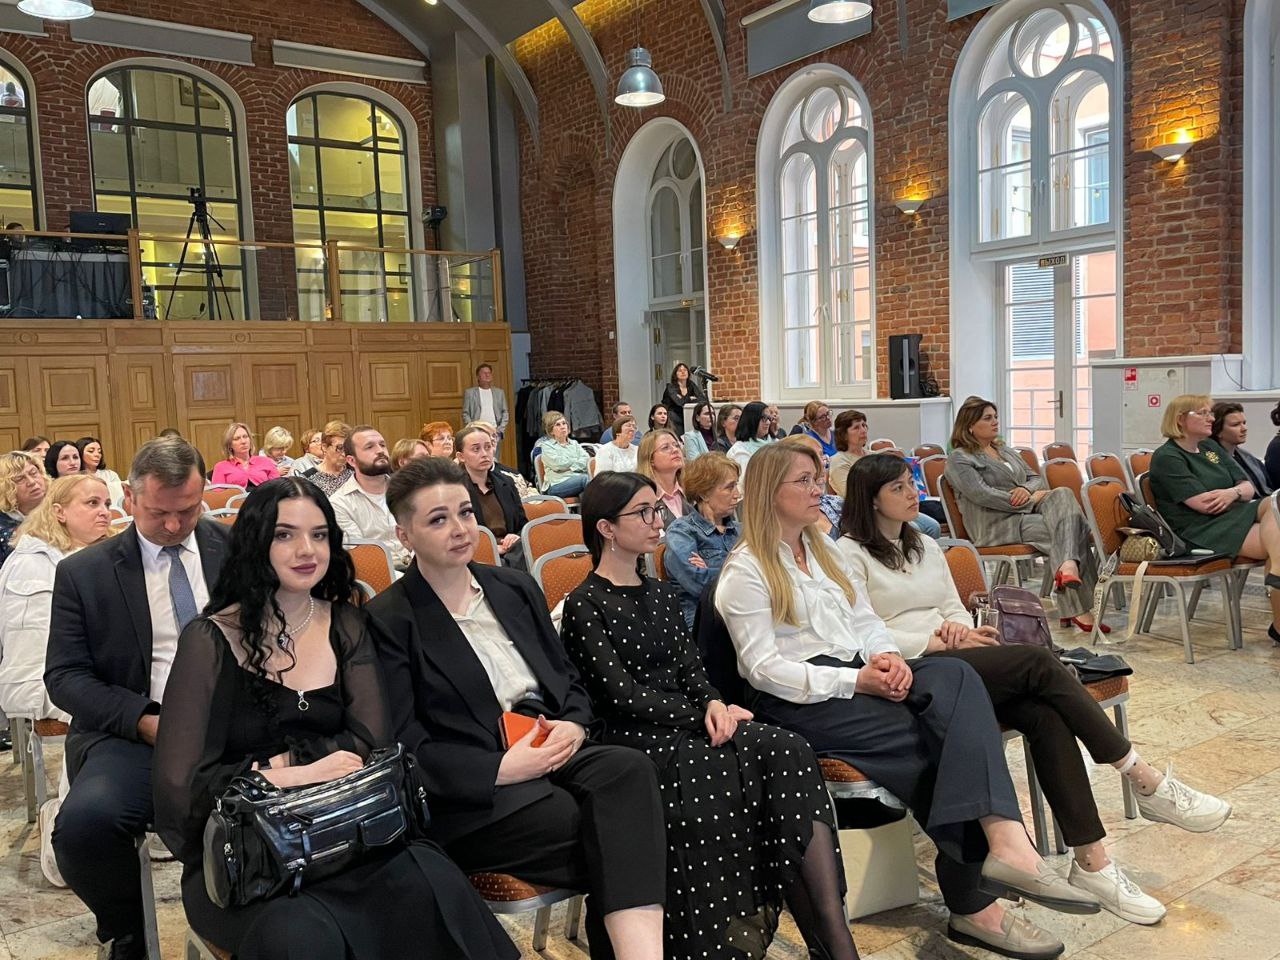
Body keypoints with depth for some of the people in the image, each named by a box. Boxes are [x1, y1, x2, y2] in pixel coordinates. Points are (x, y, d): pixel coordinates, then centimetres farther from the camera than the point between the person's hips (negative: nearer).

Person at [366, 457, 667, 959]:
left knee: (628, 770, -30)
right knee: (612, 836, -30)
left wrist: (574, 726, -3)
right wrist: (501, 768, -17)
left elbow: (568, 679, 20)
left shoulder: (515, 587, 17)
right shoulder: (388, 620, -1)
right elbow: (405, 744, -6)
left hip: (550, 750, 5)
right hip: (473, 789, -5)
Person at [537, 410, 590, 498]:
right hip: (557, 485, -4)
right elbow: (558, 464, -5)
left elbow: (587, 460, 11)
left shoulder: (574, 443, 27)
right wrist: (579, 462, 5)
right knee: (586, 478, -36)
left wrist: (570, 466, -5)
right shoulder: (546, 446, 11)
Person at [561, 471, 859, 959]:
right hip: (633, 738, -6)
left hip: (686, 723, 6)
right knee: (721, 769, -34)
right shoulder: (584, 606, -1)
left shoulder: (662, 595, 20)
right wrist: (701, 716, -16)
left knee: (789, 753, -22)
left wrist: (714, 704, -11)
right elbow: (621, 693, -10)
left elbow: (690, 667, 11)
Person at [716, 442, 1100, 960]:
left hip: (857, 677, 7)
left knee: (954, 676, -23)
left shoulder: (823, 549, 21)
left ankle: (1006, 841, -36)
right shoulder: (745, 571, -5)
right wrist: (855, 681, -19)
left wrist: (889, 657, -7)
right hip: (798, 701, -7)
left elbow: (865, 619, 17)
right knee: (936, 740, -24)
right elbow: (763, 669, -12)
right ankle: (974, 902, -17)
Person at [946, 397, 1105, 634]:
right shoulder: (958, 459, 0)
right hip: (997, 525, -7)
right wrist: (1030, 501, -13)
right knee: (1069, 527, -23)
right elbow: (982, 495, -14)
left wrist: (1027, 489, -5)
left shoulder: (1004, 450, 27)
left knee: (1062, 494, -24)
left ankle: (1068, 567, -41)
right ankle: (1078, 609, -30)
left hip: (1027, 511, 7)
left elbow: (1037, 478, 21)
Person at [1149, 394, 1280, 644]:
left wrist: (1234, 493, -9)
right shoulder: (1166, 457, -5)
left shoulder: (1210, 447, 22)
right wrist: (1242, 490, 1)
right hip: (1201, 531, -8)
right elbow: (1203, 503, -14)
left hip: (1234, 515, 8)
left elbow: (1248, 488, 16)